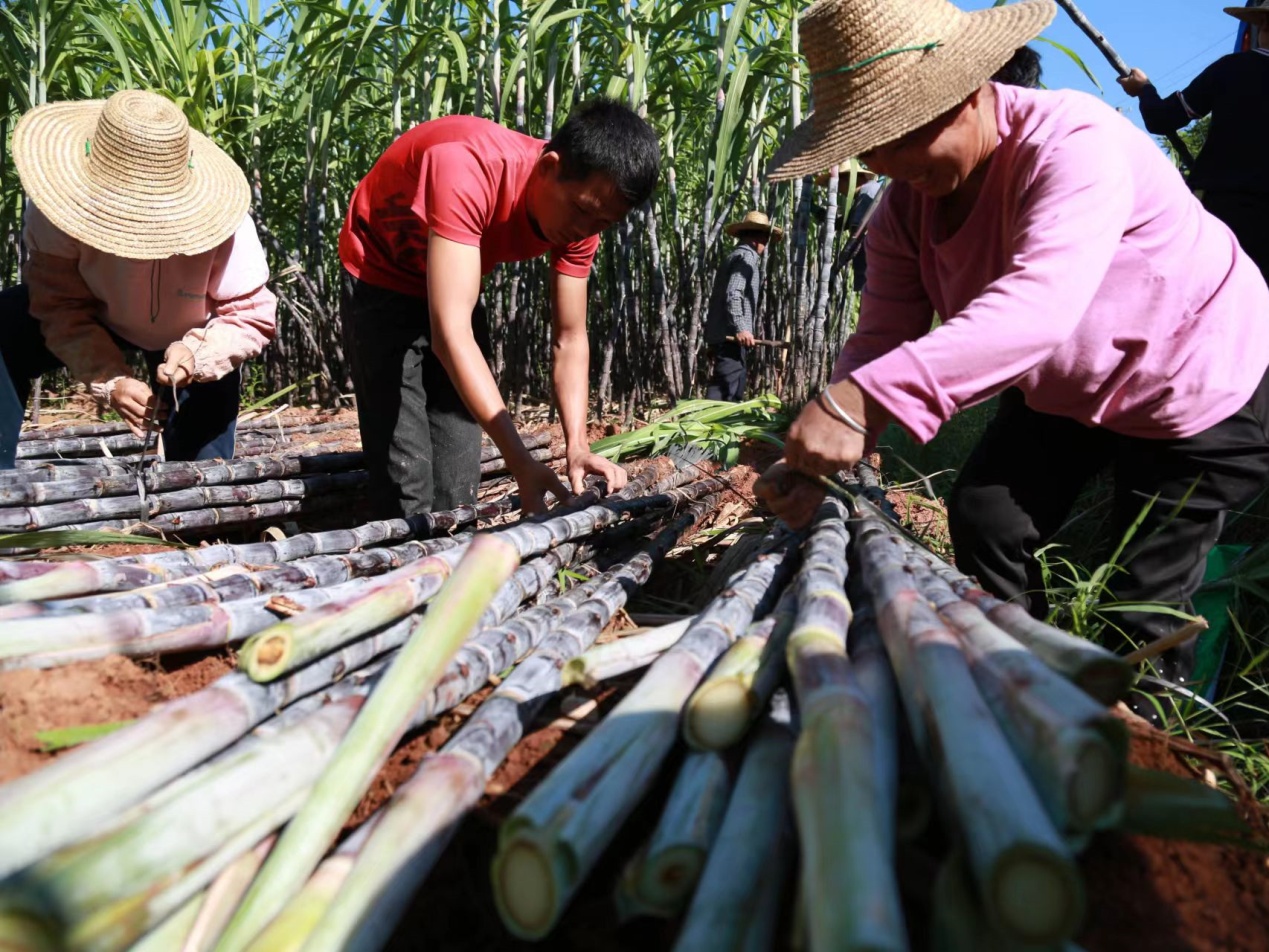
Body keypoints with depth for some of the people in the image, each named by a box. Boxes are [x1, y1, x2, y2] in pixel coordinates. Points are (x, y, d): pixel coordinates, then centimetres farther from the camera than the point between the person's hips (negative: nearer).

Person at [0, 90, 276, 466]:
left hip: (192, 336, -1)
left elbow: (253, 317, -28)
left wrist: (198, 354, -48)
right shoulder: (60, 208, -32)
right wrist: (108, 378, -40)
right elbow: (61, 307, -23)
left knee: (197, 474, -2)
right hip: (97, 315, 2)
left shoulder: (222, 225, -37)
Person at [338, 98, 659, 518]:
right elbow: (451, 333, -43)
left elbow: (570, 339, -11)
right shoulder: (467, 170, -38)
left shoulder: (579, 216, -18)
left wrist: (577, 446, -25)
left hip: (451, 284, 6)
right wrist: (520, 461, -45)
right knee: (406, 474, -11)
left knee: (459, 475, 5)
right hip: (381, 278, -5)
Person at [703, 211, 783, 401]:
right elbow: (733, 294, -20)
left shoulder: (738, 255, 24)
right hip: (729, 335, -11)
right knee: (725, 389, -14)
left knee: (735, 388, 15)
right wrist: (740, 328, -25)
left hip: (724, 334, 11)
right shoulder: (747, 256, -7)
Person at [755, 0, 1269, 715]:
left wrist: (861, 398, -63)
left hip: (1202, 386, -6)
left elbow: (1039, 302, -51)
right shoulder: (905, 208, -12)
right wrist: (815, 460, -36)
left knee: (1148, 600, -1)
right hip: (1063, 391, 6)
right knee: (984, 517, -4)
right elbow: (883, 340, -18)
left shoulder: (1074, 143, -34)